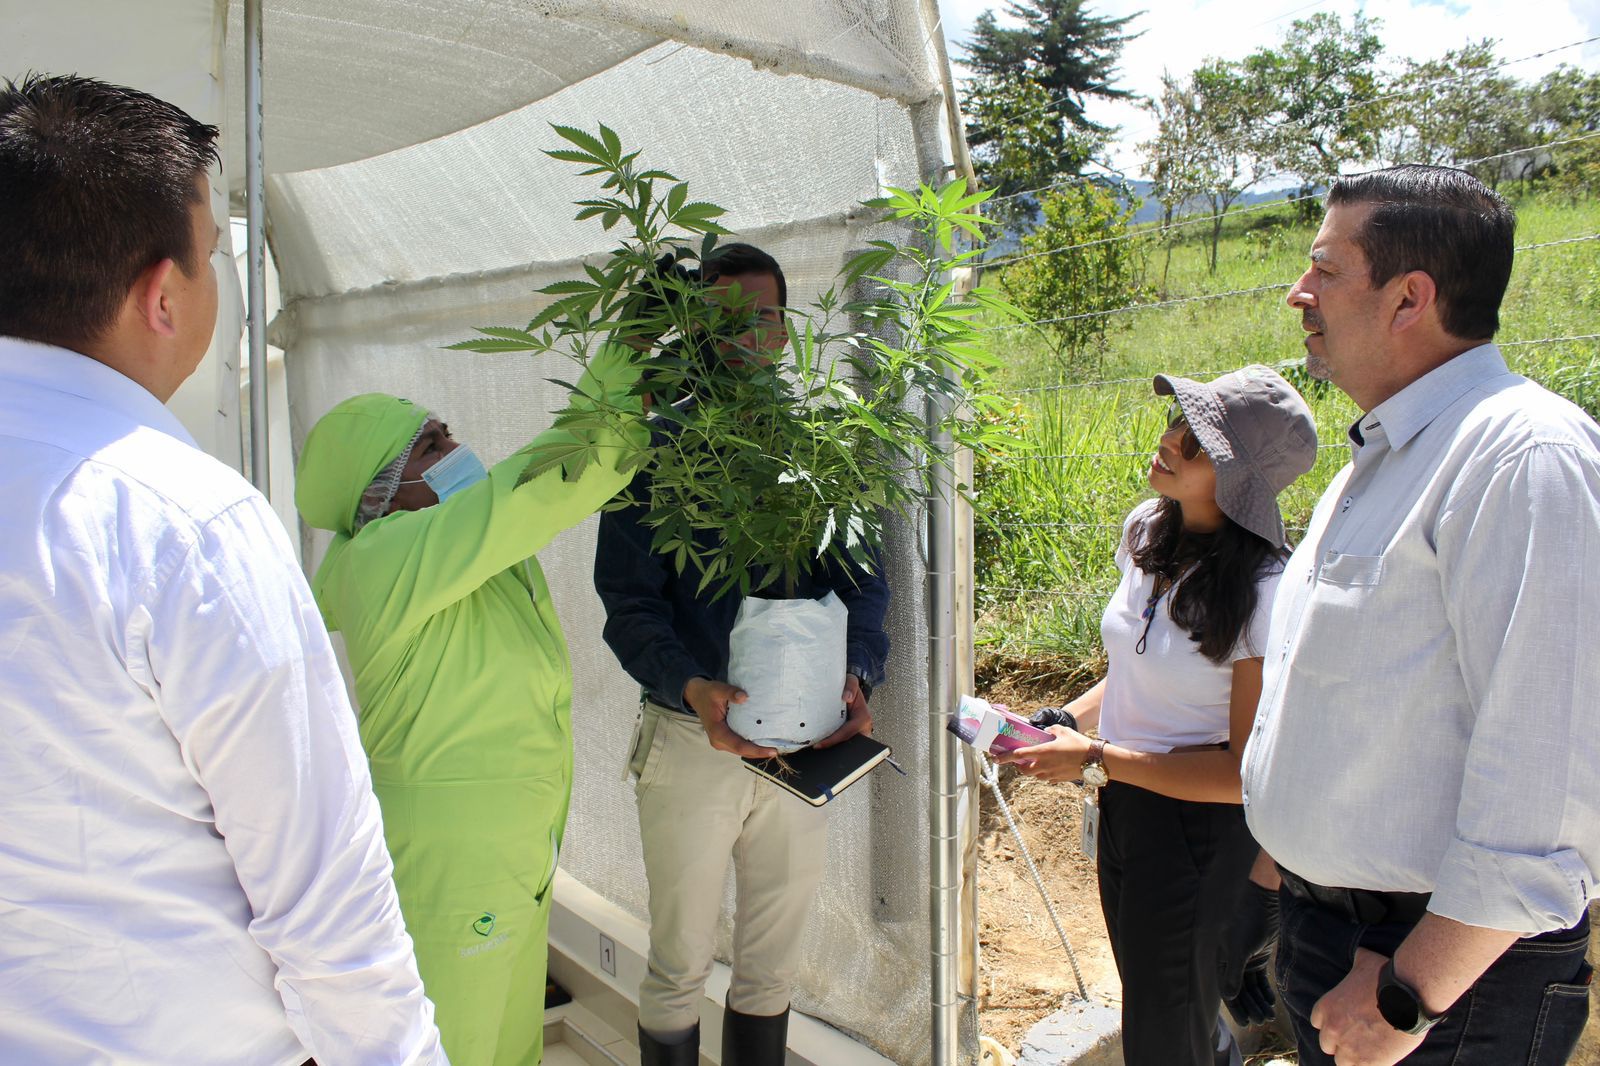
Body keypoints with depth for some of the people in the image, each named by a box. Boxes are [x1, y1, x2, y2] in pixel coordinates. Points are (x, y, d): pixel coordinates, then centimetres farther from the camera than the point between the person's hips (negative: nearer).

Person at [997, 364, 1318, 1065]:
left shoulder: (1265, 594, -25)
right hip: (1122, 806, 7)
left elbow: (1248, 772, -22)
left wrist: (1094, 760, -21)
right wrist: (1070, 718, -3)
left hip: (1201, 834, -7)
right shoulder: (1147, 531, -2)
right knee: (1144, 1002, 27)